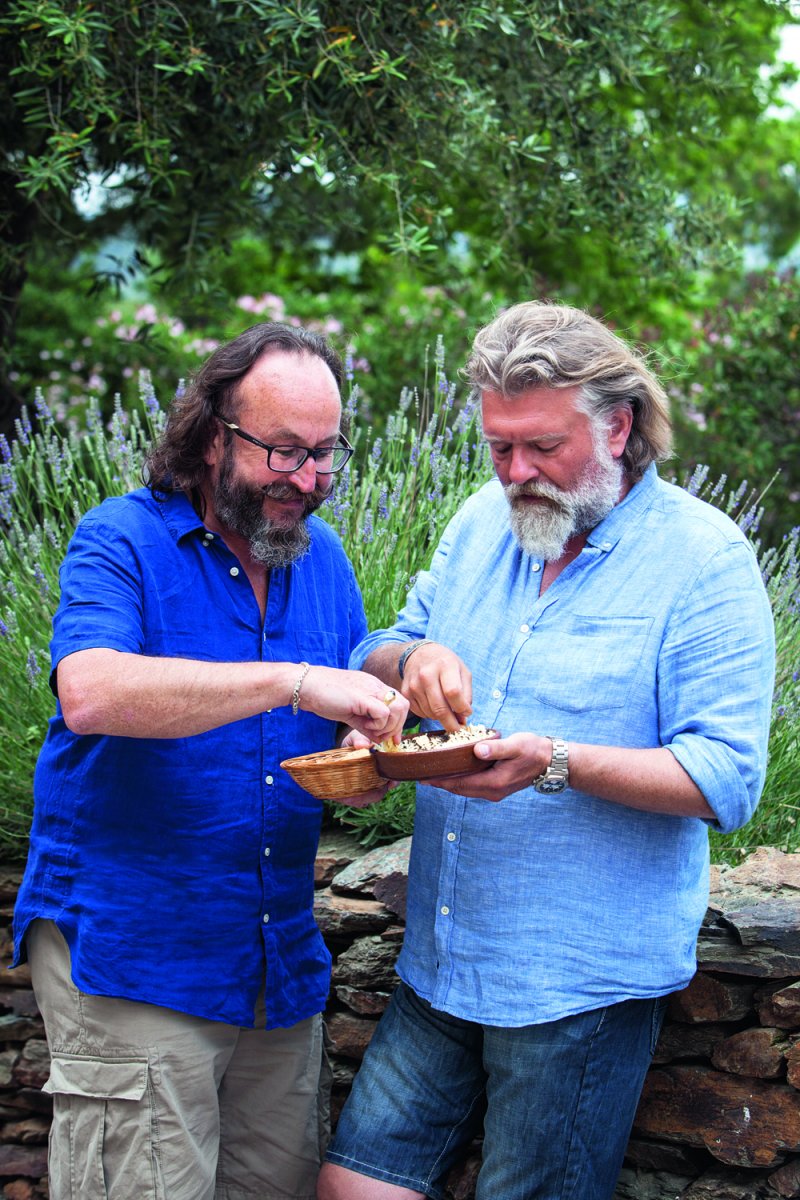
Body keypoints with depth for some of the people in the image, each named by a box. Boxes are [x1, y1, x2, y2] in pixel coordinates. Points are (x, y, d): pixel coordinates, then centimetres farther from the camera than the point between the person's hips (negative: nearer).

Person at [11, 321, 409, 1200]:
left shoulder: (322, 557, 10)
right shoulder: (123, 541, -9)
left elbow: (339, 723, 18)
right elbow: (90, 693, -29)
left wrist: (366, 753, -8)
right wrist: (292, 682, -35)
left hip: (281, 960, 6)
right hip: (130, 955, -6)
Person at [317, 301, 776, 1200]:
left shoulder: (703, 558, -10)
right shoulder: (483, 524, 9)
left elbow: (727, 780, -15)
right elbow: (370, 661, 16)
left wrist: (558, 763, -28)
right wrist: (409, 661, -9)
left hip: (583, 981, -6)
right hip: (442, 959, 6)